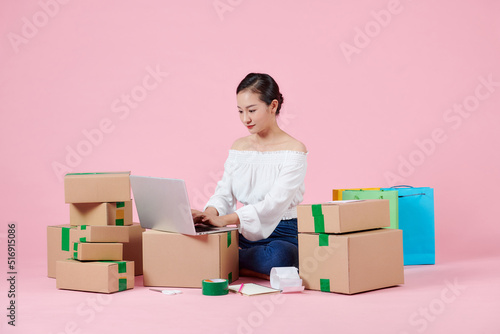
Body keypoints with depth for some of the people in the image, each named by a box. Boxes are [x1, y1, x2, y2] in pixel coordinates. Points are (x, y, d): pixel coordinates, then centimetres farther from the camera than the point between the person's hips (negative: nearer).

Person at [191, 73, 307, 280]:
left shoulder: (293, 150, -9)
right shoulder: (239, 147, 12)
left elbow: (275, 202, -21)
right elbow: (224, 192, 6)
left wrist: (225, 219, -33)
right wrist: (210, 212, -20)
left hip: (282, 237, -4)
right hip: (245, 237, 4)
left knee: (277, 256, -39)